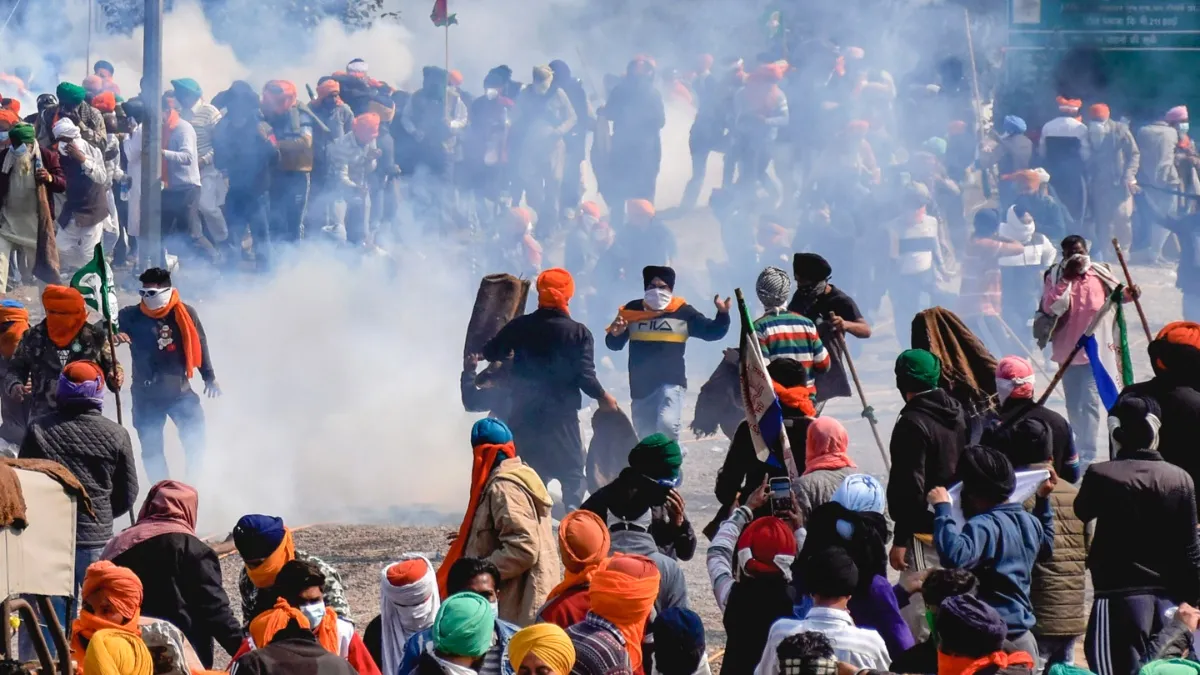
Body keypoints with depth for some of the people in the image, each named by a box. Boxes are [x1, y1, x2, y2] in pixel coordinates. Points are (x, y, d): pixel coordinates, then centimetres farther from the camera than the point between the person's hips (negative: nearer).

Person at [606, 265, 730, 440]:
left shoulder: (683, 312, -4)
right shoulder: (632, 310, 2)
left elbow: (711, 332, 1)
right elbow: (614, 344, 7)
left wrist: (723, 314, -17)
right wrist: (615, 334, -16)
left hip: (671, 383, -4)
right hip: (641, 387, 4)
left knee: (667, 425, -27)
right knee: (646, 438, 13)